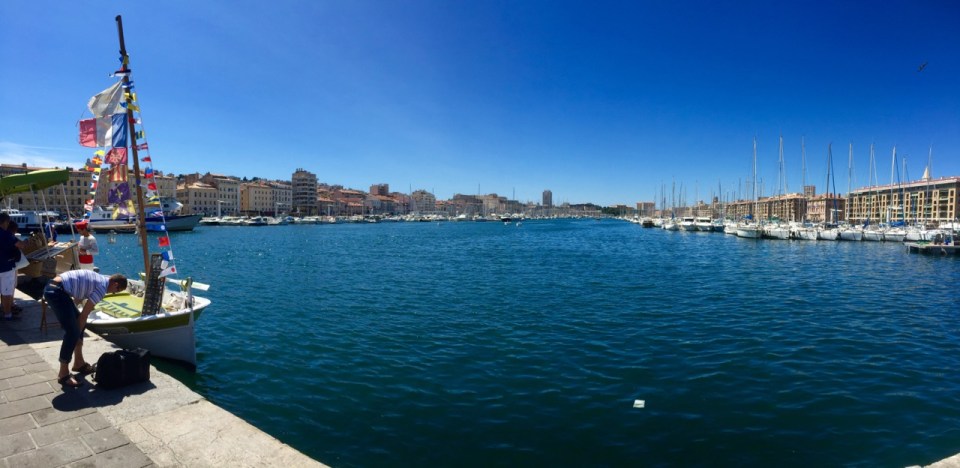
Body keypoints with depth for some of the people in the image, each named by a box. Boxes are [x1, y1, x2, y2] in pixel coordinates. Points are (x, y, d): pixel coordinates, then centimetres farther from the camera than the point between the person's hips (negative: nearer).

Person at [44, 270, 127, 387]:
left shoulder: (97, 279, 19)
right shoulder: (102, 287, -8)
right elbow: (84, 314, -5)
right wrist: (77, 335, 5)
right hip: (56, 291, -11)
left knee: (79, 324, 18)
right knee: (73, 332, -10)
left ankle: (79, 363, 28)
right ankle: (63, 374, 0)